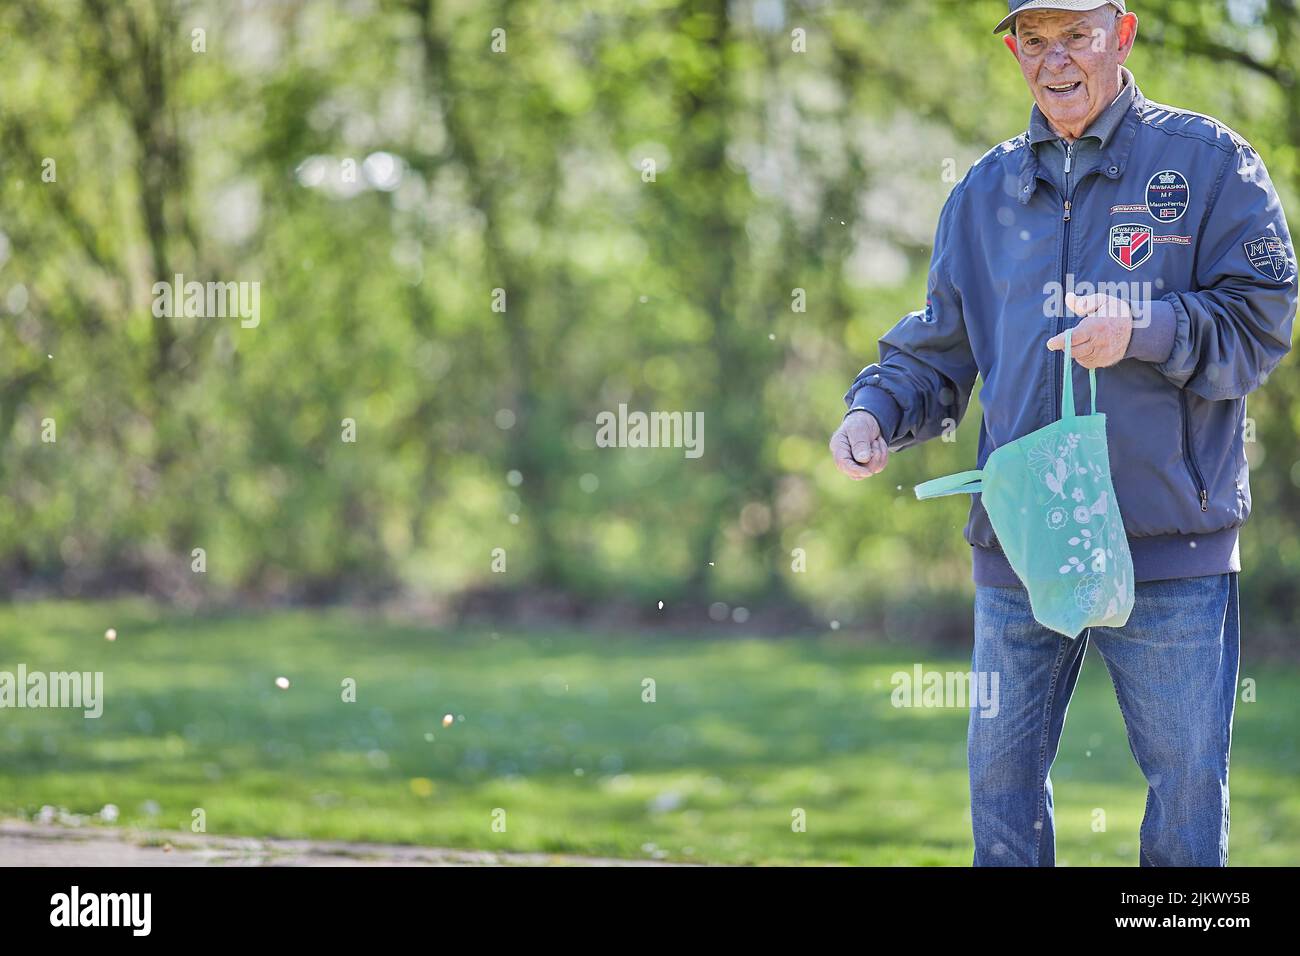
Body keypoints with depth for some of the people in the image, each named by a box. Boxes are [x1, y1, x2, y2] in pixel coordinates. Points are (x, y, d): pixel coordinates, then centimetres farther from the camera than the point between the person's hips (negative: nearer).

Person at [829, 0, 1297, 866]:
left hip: (1171, 542, -4)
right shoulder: (985, 193, 14)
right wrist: (875, 411, -2)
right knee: (1002, 769, 8)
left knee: (1186, 773, 1)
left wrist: (1142, 331, -18)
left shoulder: (1206, 161, 2)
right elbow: (939, 353, 17)